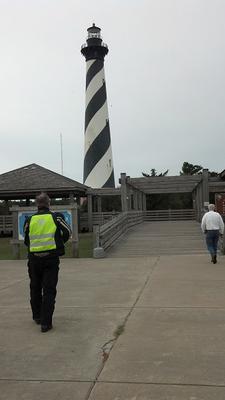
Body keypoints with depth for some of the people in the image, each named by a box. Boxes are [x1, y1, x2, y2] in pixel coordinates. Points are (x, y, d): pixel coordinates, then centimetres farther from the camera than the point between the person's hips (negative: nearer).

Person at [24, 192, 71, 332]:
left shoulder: (29, 220, 0)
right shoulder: (56, 217, -5)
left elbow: (26, 241, 8)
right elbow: (67, 232, 2)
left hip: (34, 259, 2)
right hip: (51, 259, -2)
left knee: (35, 288, 20)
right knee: (49, 290, 3)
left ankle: (37, 316, 33)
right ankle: (46, 323, 0)